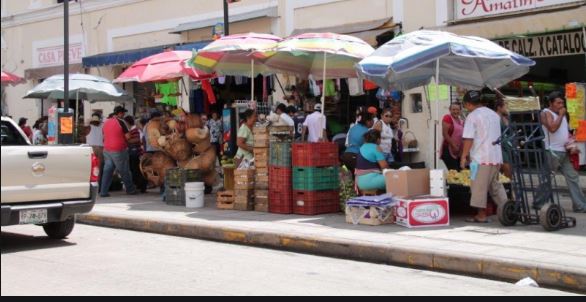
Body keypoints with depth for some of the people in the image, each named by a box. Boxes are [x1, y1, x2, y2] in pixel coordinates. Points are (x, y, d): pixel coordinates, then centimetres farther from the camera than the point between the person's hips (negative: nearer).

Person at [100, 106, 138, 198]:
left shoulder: (106, 122, 9)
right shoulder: (120, 122, -11)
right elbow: (128, 136, -12)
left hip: (107, 150, 6)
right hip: (119, 150, -6)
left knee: (107, 170, 6)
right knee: (124, 171, 6)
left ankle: (103, 191, 0)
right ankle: (130, 190, 18)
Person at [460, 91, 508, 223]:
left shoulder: (472, 116, -8)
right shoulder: (494, 114, 16)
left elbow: (469, 139, -13)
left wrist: (464, 156, -6)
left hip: (481, 158, -7)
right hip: (496, 157, 7)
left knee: (479, 187, -1)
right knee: (495, 185, 15)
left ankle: (481, 215, 2)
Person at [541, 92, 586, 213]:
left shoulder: (562, 114, 20)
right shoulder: (546, 113, -7)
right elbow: (552, 128, -24)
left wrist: (570, 141, 10)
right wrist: (561, 115, -13)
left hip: (564, 152, 8)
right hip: (552, 152, -8)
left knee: (573, 177, 3)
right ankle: (538, 203, 6)